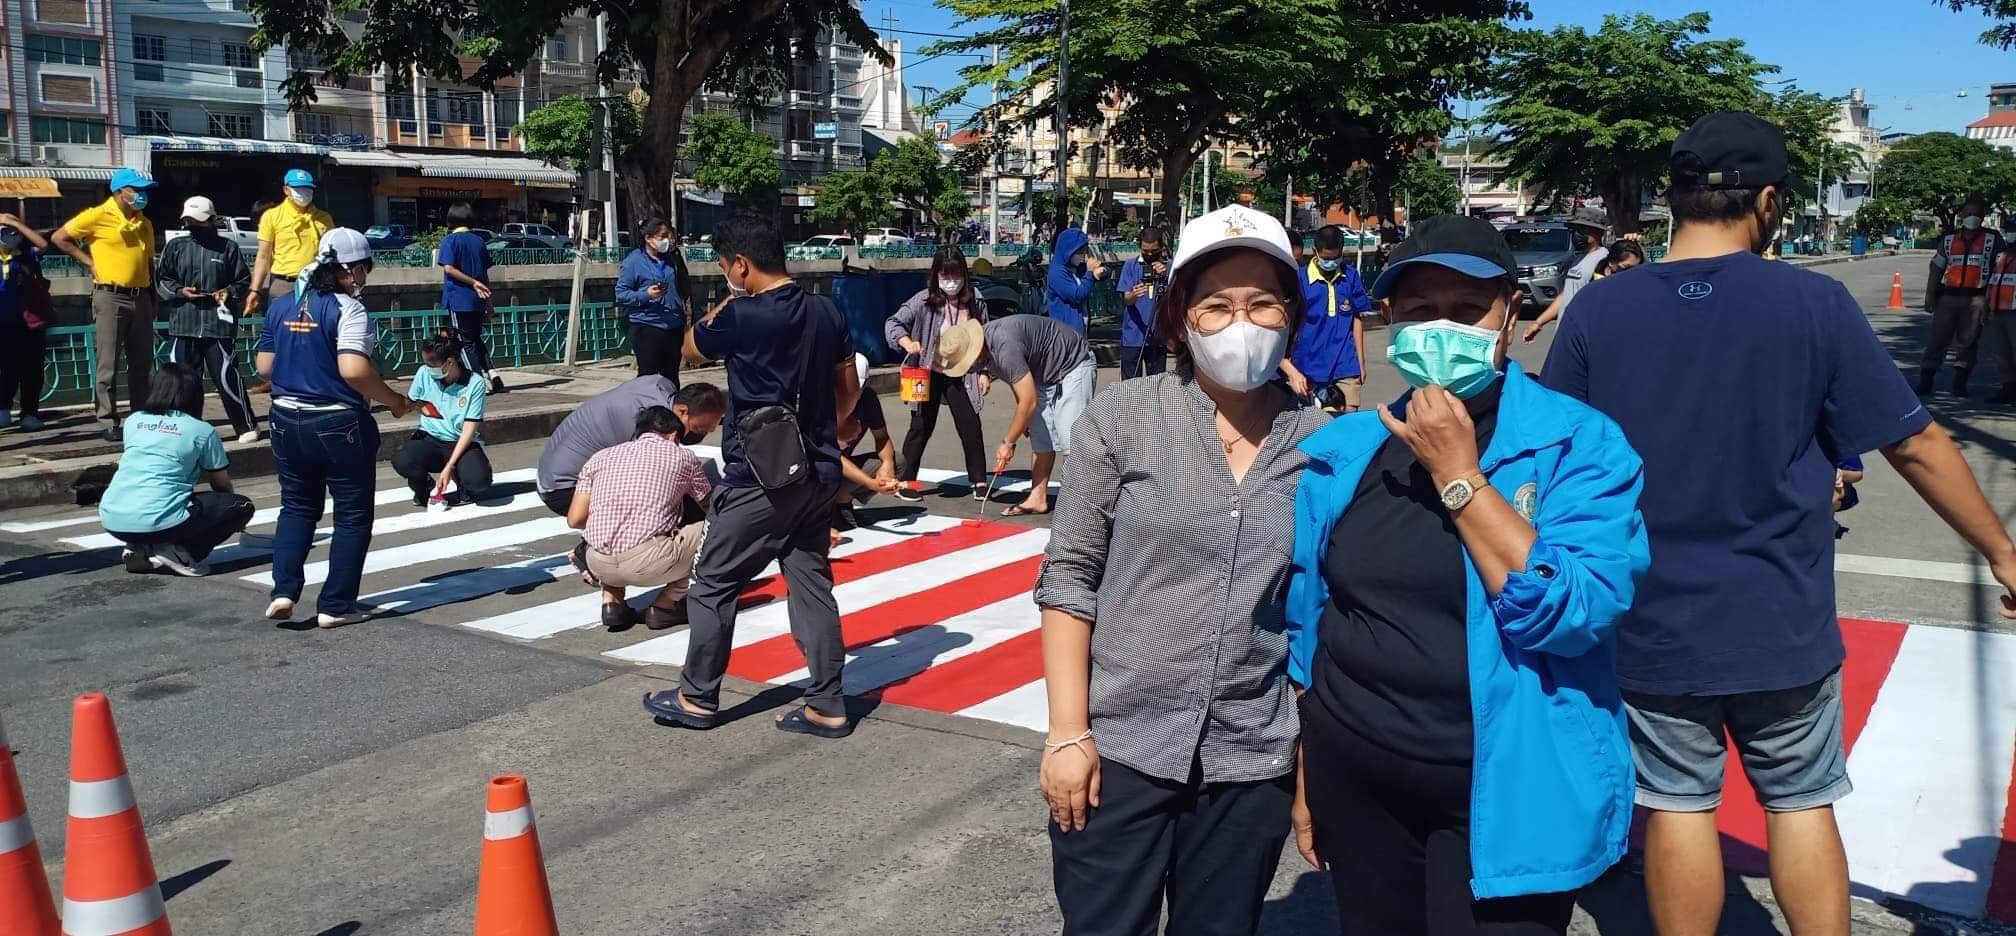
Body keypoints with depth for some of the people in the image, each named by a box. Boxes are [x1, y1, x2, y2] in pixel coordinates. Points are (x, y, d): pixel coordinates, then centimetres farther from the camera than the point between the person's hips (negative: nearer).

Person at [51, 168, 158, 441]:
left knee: (142, 364, 10)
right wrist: (90, 262, -4)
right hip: (110, 298, -6)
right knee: (108, 366, -2)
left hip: (140, 298, 6)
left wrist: (152, 301, 15)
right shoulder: (98, 216, -5)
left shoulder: (145, 223, 13)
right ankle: (109, 423, 3)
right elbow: (59, 238, 0)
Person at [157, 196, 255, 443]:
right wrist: (180, 291, -5)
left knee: (227, 377, -6)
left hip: (219, 324, -3)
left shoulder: (227, 248, 5)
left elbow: (243, 280, 8)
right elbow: (161, 280, 13)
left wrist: (229, 292, -10)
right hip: (183, 324, 3)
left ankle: (245, 426, 4)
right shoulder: (175, 247, 11)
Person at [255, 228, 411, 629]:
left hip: (287, 420, 6)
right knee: (352, 514, 7)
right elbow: (354, 370, -26)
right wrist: (392, 400, -12)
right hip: (339, 425, -6)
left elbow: (264, 365, 10)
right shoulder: (347, 308, -15)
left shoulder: (281, 305, 6)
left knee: (297, 507, 21)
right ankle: (336, 605, 10)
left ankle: (284, 591, 9)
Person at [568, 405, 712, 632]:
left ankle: (611, 601, 15)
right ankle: (665, 605, 9)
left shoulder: (602, 456, 18)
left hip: (599, 564, 5)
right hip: (648, 563, -5)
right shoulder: (682, 455, 13)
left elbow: (575, 519, 12)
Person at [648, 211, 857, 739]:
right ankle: (826, 706, 10)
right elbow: (848, 390, 12)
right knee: (812, 585, 9)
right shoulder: (826, 312, 4)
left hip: (759, 477, -6)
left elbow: (691, 351, 4)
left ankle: (698, 699, 19)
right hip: (818, 473, 7)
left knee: (713, 584, 8)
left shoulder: (742, 316, -15)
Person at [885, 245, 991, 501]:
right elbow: (893, 323, -14)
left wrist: (984, 372, 3)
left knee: (970, 426, 1)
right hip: (929, 374, -2)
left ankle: (979, 480, 14)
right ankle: (905, 481, 16)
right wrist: (907, 342, -33)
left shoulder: (974, 300, -4)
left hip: (961, 375, 2)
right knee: (922, 427, 5)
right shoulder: (924, 300, -12)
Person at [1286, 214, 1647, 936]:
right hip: (1355, 785, 4)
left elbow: (1571, 612, -21)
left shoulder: (1580, 443, -9)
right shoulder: (1341, 451, 1)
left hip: (1504, 797, -3)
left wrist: (1457, 473, -21)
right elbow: (1307, 629, 8)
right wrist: (1303, 781, 11)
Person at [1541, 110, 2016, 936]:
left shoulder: (1598, 308, -7)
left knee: (1679, 806, 12)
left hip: (1652, 625, 1)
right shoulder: (1814, 303, -11)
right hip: (1780, 624, 0)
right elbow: (1915, 443, -5)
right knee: (1802, 804, 16)